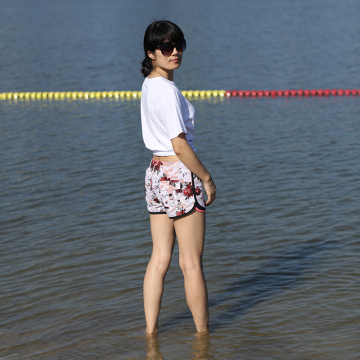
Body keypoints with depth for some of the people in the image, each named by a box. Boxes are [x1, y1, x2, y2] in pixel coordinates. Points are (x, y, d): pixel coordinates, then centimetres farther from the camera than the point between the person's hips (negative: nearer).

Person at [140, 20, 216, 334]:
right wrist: (207, 178, -9)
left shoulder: (149, 85, 10)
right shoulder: (167, 90, -18)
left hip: (156, 173, 9)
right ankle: (203, 333, 12)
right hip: (180, 176, -9)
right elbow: (180, 145, -20)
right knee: (192, 263, 2)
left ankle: (151, 329, 15)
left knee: (159, 259, 11)